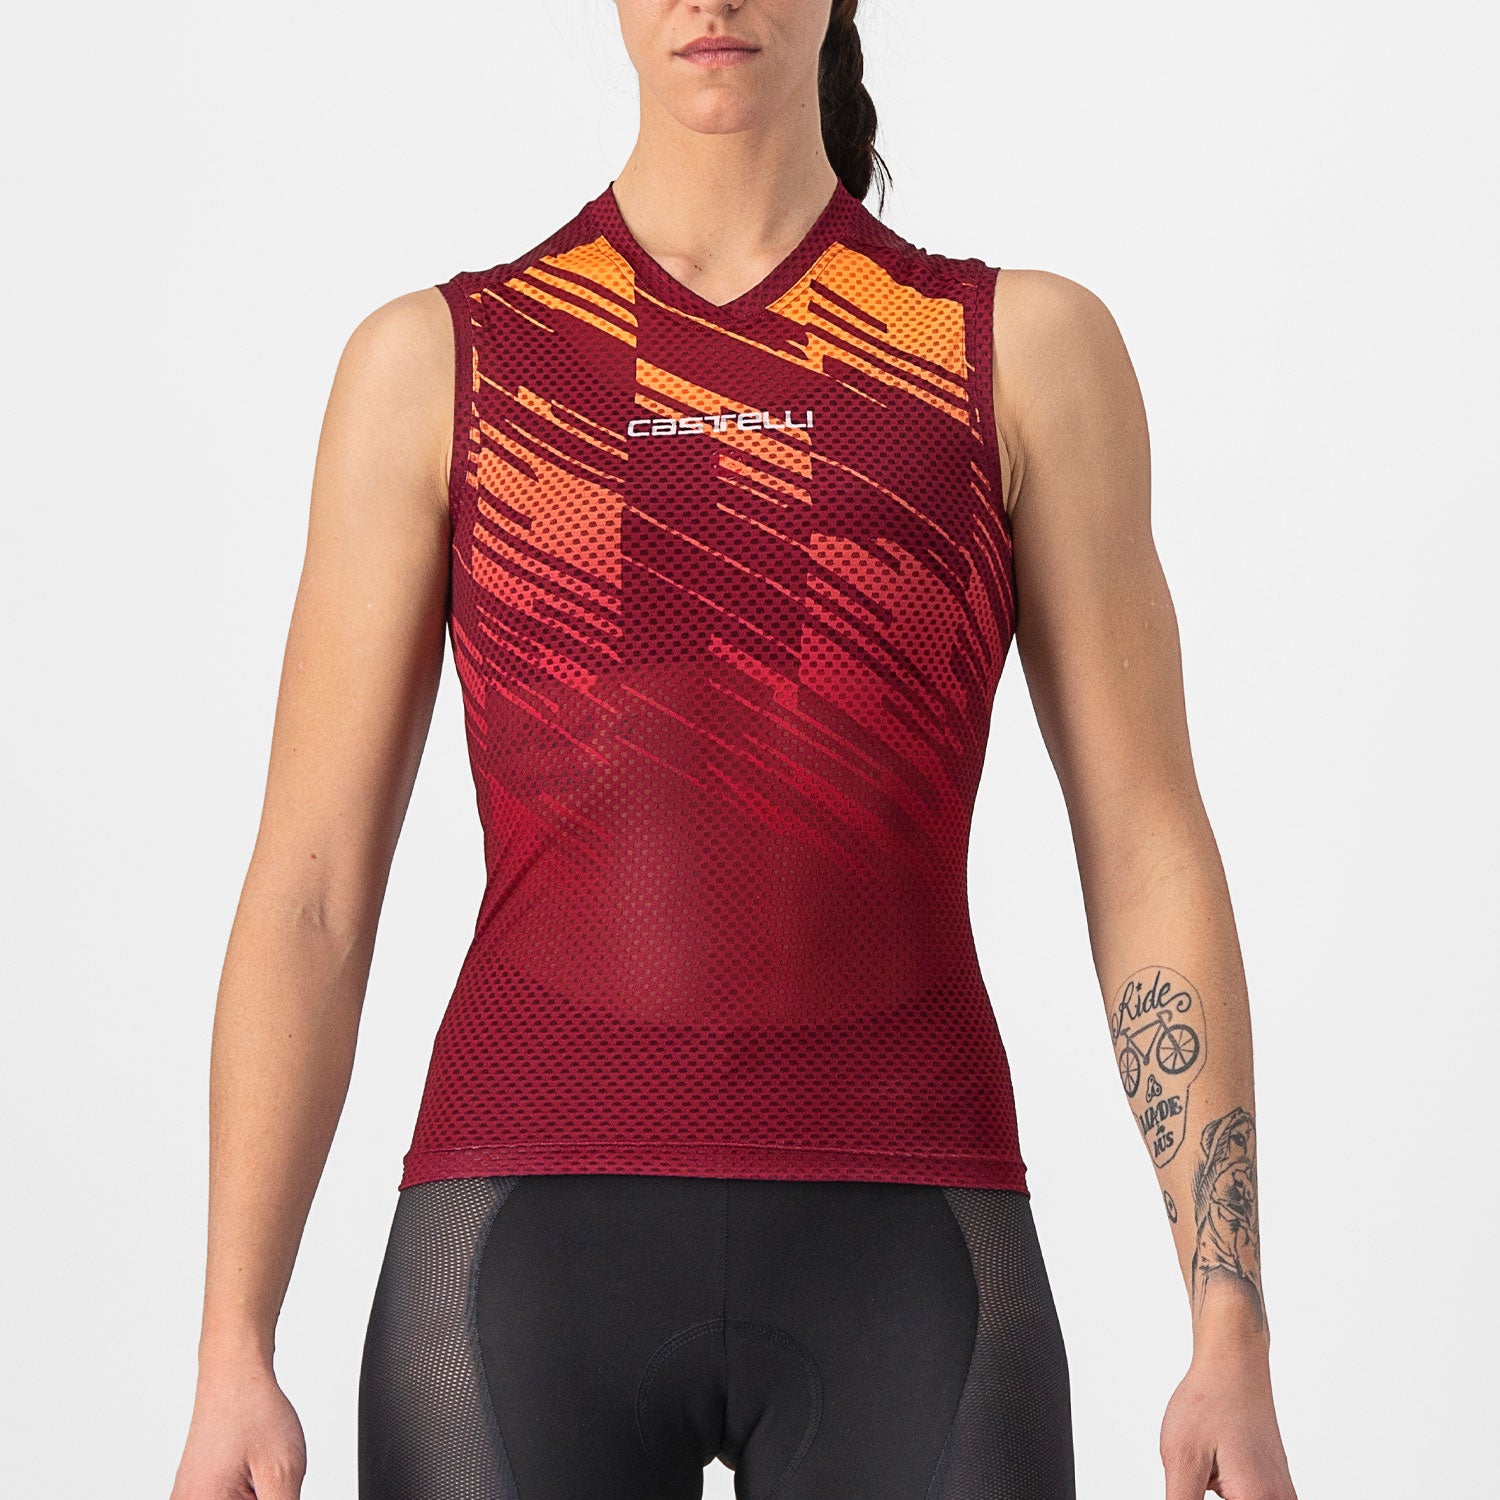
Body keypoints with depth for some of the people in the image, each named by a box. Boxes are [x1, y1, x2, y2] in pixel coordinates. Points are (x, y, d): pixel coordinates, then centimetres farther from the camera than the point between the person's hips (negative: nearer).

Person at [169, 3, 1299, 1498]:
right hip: (536, 1275, 0)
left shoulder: (1032, 349, 7)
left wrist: (1237, 1349, -3)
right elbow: (307, 894, 4)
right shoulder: (431, 362, 7)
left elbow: (1152, 858, 5)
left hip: (898, 1283, 0)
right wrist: (227, 1362, -4)